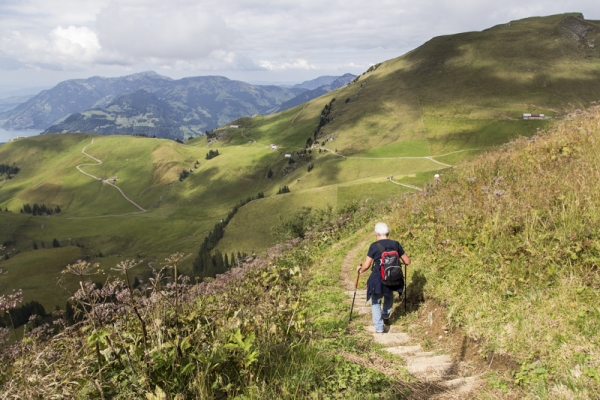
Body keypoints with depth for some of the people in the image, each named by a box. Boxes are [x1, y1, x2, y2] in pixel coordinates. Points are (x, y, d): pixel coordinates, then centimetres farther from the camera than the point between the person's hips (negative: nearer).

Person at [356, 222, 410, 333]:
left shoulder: (374, 246, -12)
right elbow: (407, 261, 5)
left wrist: (360, 269, 12)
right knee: (389, 296, 34)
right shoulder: (396, 244, -2)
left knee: (376, 302, 18)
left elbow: (366, 265, -10)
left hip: (378, 279, -3)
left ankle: (379, 327, 11)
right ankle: (386, 316, 51)